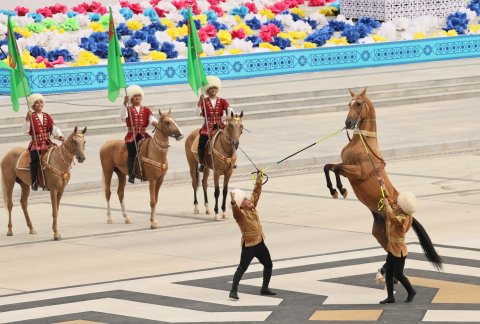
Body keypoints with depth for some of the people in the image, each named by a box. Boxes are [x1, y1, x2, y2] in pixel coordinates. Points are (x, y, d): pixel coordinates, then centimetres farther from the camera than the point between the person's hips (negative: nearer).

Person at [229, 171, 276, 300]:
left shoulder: (252, 206, 5)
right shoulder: (240, 213, -17)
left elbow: (257, 192, 15)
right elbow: (236, 210, -40)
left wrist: (259, 178, 18)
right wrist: (233, 203, -60)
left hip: (260, 243, 8)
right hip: (249, 245, -8)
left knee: (268, 265, 16)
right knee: (242, 268, -11)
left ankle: (265, 288, 30)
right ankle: (233, 291, -11)